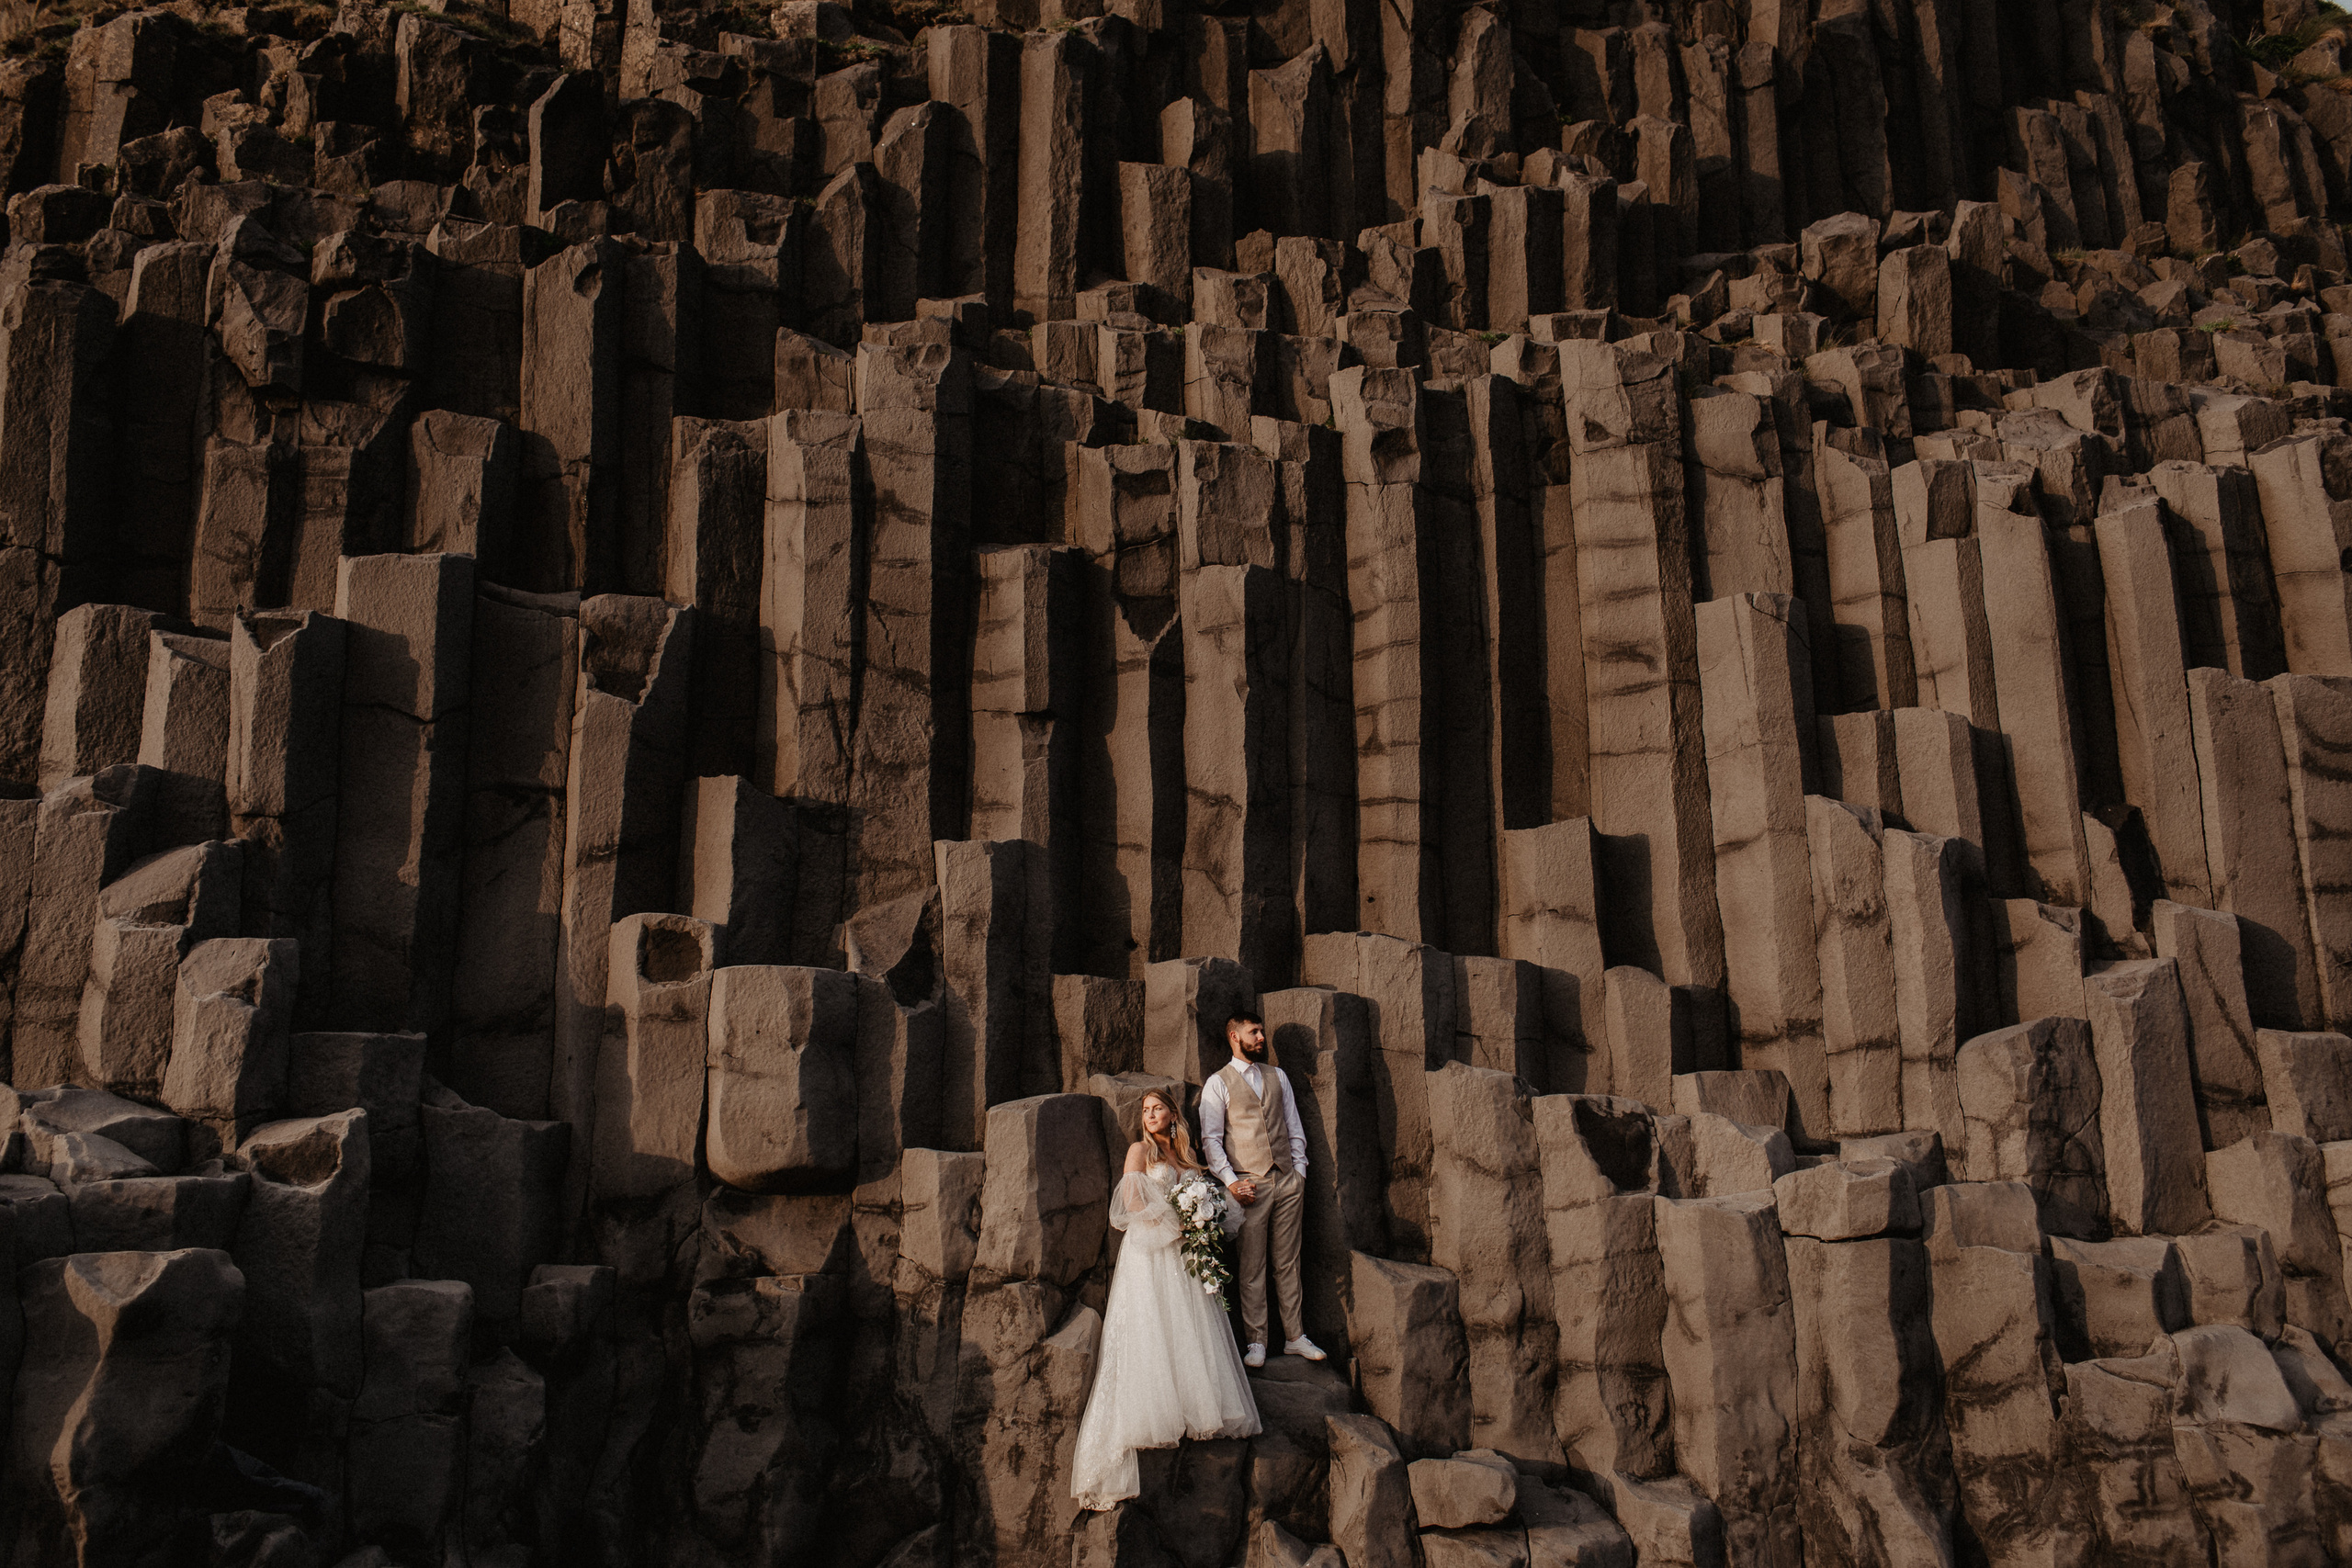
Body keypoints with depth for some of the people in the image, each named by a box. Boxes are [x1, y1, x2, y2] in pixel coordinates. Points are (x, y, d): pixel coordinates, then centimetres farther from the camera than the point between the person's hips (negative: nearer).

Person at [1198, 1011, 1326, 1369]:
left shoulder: (1277, 1077, 14)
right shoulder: (1218, 1084, 0)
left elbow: (1294, 1127, 16)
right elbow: (1211, 1139, -3)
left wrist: (1300, 1171, 7)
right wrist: (1230, 1181, -11)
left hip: (1288, 1181, 4)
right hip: (1250, 1185, -4)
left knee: (1288, 1262, 9)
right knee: (1252, 1267, 1)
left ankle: (1295, 1337, 16)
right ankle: (1256, 1342, 10)